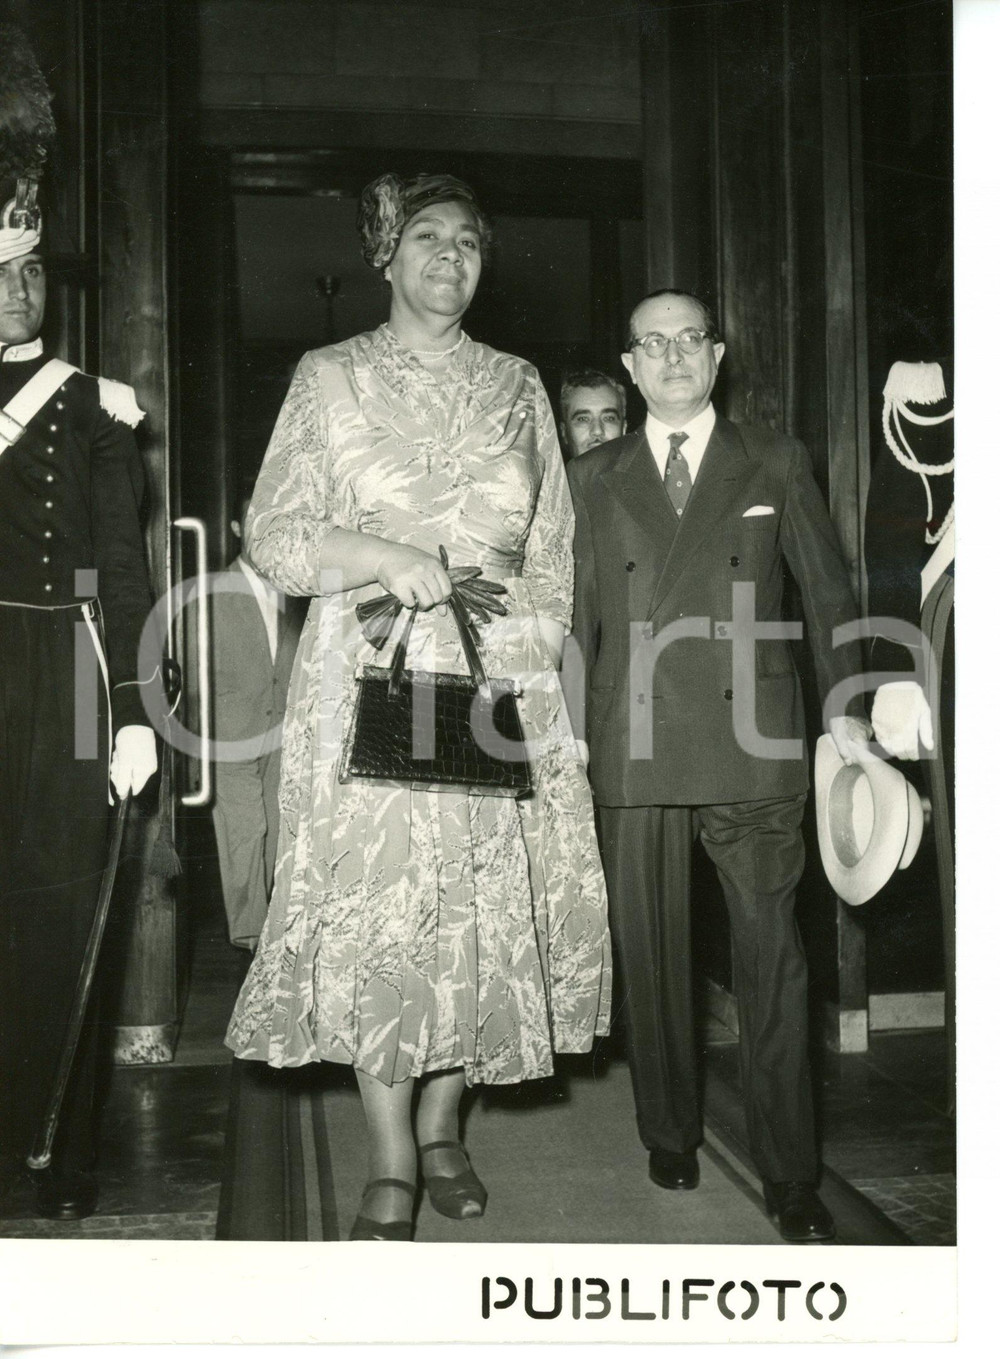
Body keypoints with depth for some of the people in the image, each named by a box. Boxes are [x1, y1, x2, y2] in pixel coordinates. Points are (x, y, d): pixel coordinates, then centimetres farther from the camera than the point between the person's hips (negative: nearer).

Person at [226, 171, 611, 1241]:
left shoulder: (517, 387, 15)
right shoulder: (330, 379, 7)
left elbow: (553, 548, 15)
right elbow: (272, 537, 1)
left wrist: (531, 655, 3)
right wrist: (386, 557, -15)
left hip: (499, 683, 3)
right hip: (369, 681, -2)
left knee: (482, 904, 2)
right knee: (376, 907, -5)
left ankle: (441, 1127, 19)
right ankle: (390, 1163, 6)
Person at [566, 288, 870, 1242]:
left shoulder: (776, 464, 10)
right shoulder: (594, 478, 12)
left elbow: (827, 588, 10)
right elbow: (577, 609, 10)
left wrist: (845, 707, 3)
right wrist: (571, 727, 6)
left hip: (751, 744, -1)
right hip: (632, 751, 1)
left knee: (771, 960, 0)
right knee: (649, 954, 8)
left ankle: (789, 1176, 10)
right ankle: (669, 1137, 26)